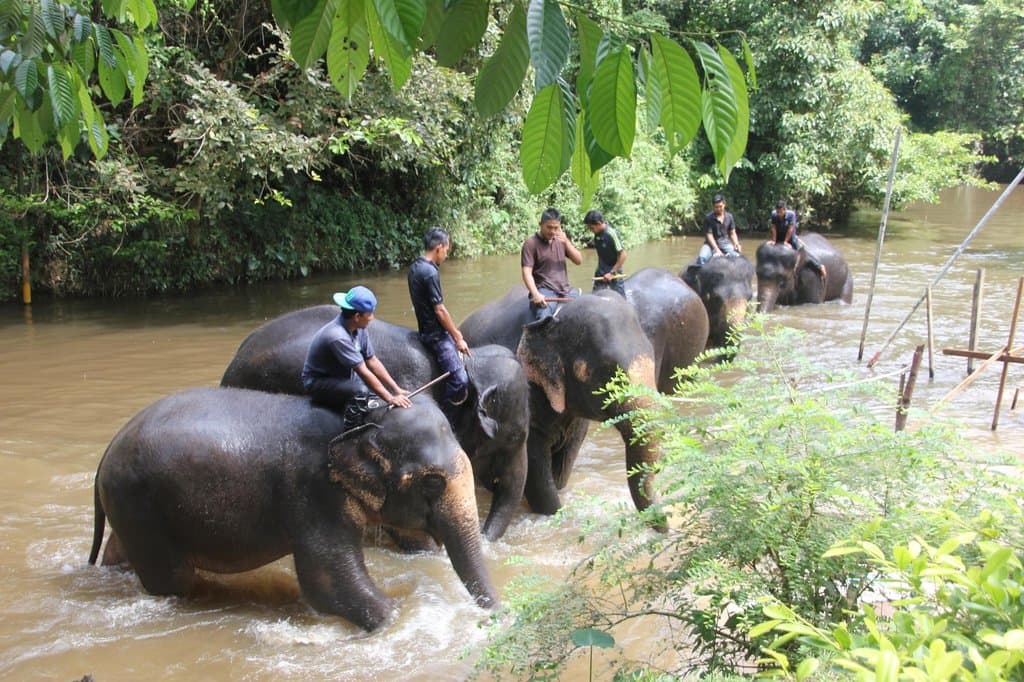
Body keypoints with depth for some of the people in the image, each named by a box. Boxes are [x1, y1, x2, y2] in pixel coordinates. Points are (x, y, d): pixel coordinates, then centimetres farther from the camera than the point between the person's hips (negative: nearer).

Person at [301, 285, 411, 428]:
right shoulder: (338, 337, -33)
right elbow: (364, 373, -31)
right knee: (360, 391, -33)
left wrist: (397, 390, -5)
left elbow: (373, 362, -1)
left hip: (343, 379, 8)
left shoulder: (359, 329, -8)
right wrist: (390, 398, -28)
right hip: (318, 383, -8)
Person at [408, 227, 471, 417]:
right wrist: (458, 338, -11)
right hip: (437, 335, -10)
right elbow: (439, 310, -19)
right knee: (460, 381, -15)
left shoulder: (415, 267, 8)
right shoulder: (430, 272, -20)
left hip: (429, 330, 10)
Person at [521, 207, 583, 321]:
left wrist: (566, 242, -6)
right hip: (544, 291, -6)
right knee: (544, 318, -32)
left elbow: (579, 261, 9)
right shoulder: (531, 244, -3)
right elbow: (527, 272, -12)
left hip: (565, 291, 6)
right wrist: (535, 294, -28)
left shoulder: (561, 240, 15)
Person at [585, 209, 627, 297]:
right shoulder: (597, 234, -4)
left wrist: (612, 272, -21)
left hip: (614, 271, -7)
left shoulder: (611, 234, -24)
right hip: (601, 272, 7)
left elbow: (623, 255, -22)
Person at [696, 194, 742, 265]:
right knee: (702, 257, -30)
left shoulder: (729, 217, 5)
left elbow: (732, 234, 11)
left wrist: (737, 245, -8)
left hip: (725, 243, 2)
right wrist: (717, 250, -21)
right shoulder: (708, 218, -7)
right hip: (712, 244, -2)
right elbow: (709, 235, -11)